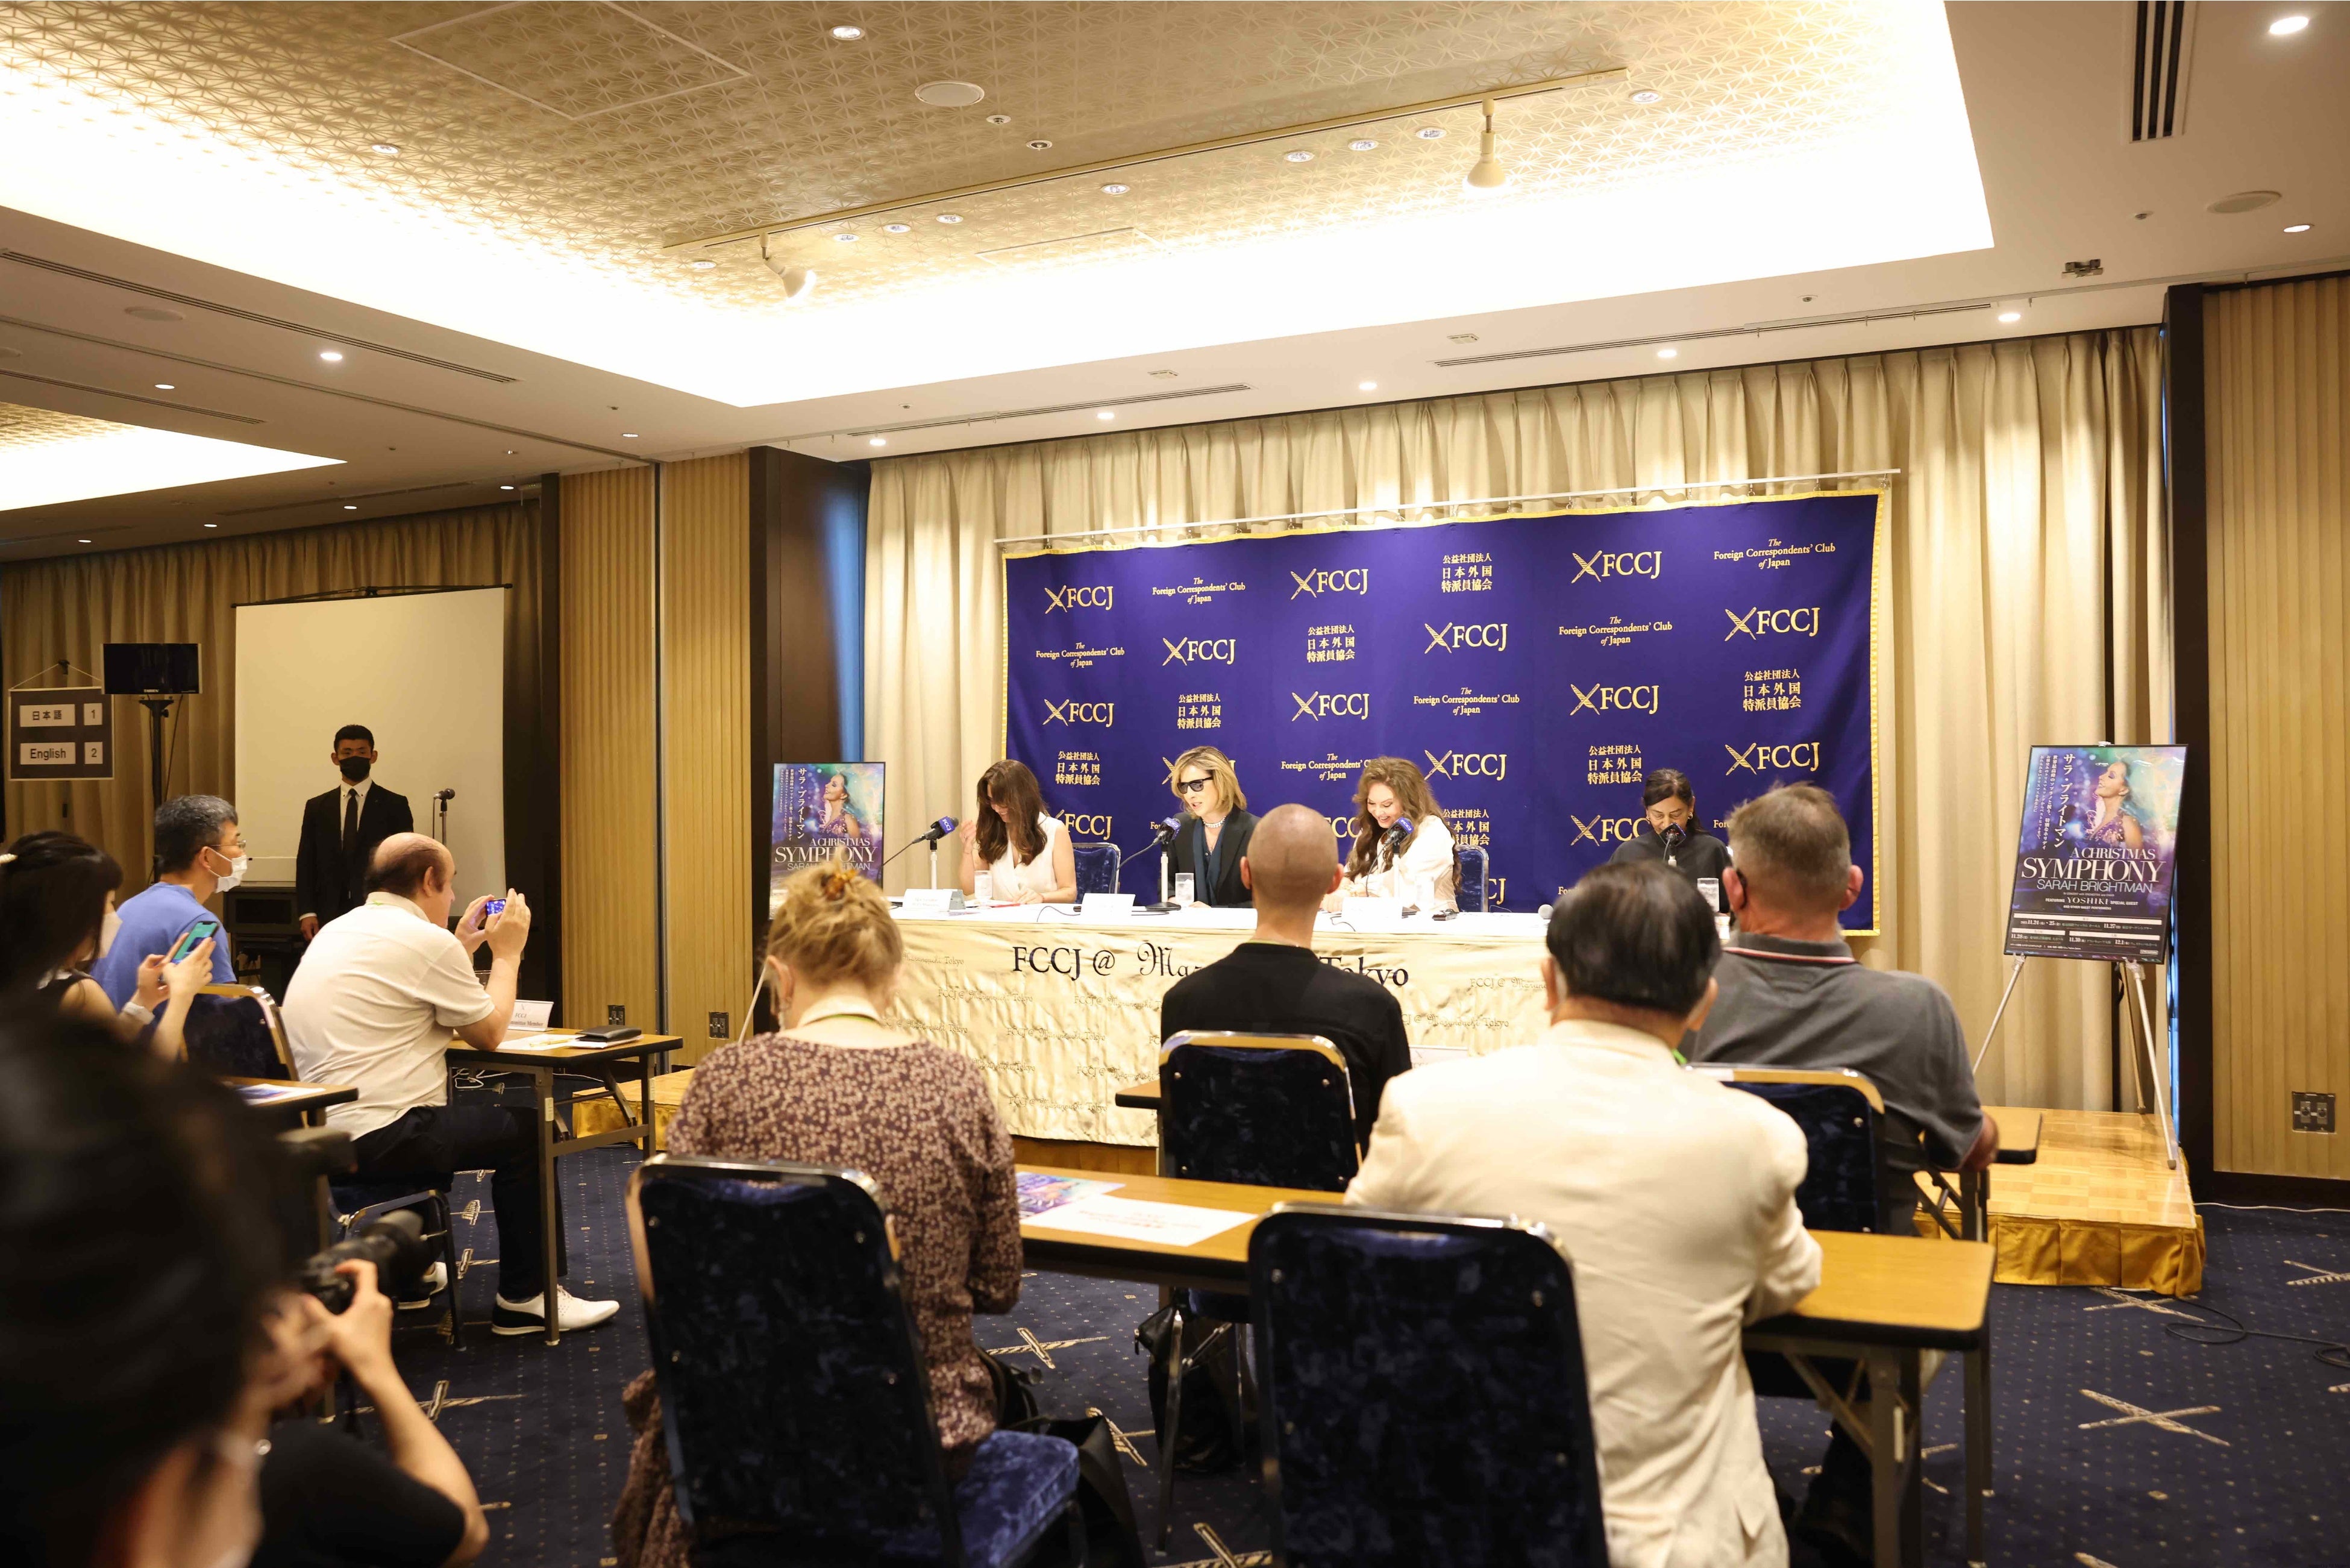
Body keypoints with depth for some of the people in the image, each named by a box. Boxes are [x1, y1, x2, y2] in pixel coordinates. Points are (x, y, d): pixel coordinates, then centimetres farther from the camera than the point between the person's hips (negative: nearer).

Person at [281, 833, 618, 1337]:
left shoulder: (335, 932, 14)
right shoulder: (426, 940, -13)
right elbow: (488, 1033, -2)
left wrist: (463, 949, 25)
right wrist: (507, 953, 9)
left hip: (310, 1132, 9)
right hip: (373, 1139, -9)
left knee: (443, 1117, 32)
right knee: (525, 1131, 4)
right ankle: (528, 1297, 8)